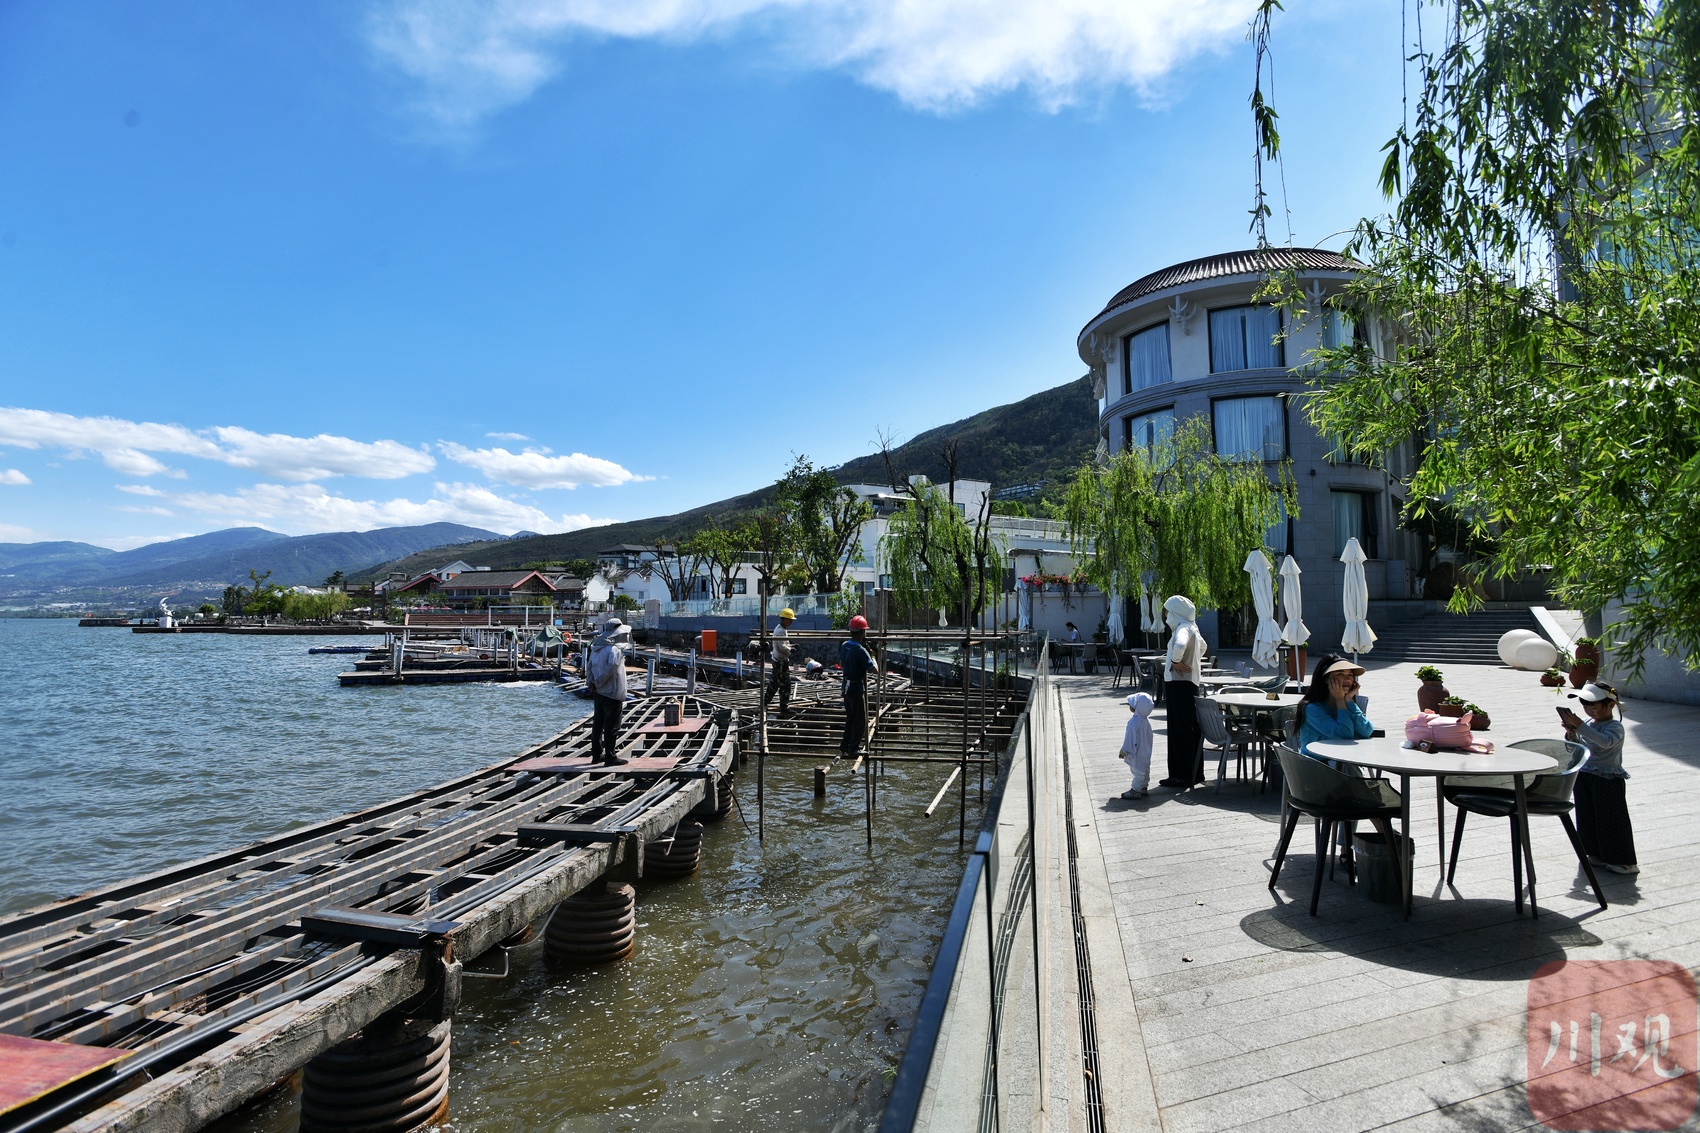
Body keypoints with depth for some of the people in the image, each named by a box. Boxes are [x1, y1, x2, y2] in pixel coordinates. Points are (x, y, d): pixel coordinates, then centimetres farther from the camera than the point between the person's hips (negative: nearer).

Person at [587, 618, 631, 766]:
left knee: (598, 724, 15)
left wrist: (593, 682, 5)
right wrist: (598, 683, -14)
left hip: (599, 693, 8)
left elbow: (589, 666, 11)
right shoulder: (615, 650, -18)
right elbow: (610, 668, -26)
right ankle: (610, 757, 3)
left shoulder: (597, 648, 9)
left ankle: (596, 755, 24)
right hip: (612, 693, -8)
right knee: (611, 726, -1)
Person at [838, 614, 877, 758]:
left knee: (850, 718, 18)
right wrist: (872, 656, -3)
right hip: (857, 687, -8)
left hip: (846, 685, 8)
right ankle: (853, 749, 7)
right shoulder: (860, 650, -22)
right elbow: (873, 669, -22)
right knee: (860, 720, 4)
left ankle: (844, 748, 22)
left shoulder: (844, 646, 3)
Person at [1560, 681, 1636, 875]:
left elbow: (1606, 741, -34)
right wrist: (1571, 734, -7)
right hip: (1584, 777, 7)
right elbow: (1575, 746, 13)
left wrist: (1580, 726, -38)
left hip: (1608, 780, -7)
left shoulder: (1615, 727, -12)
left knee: (1611, 819, -2)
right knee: (1588, 817, 13)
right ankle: (1597, 854, 26)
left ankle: (1624, 862, 8)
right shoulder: (1588, 724, 8)